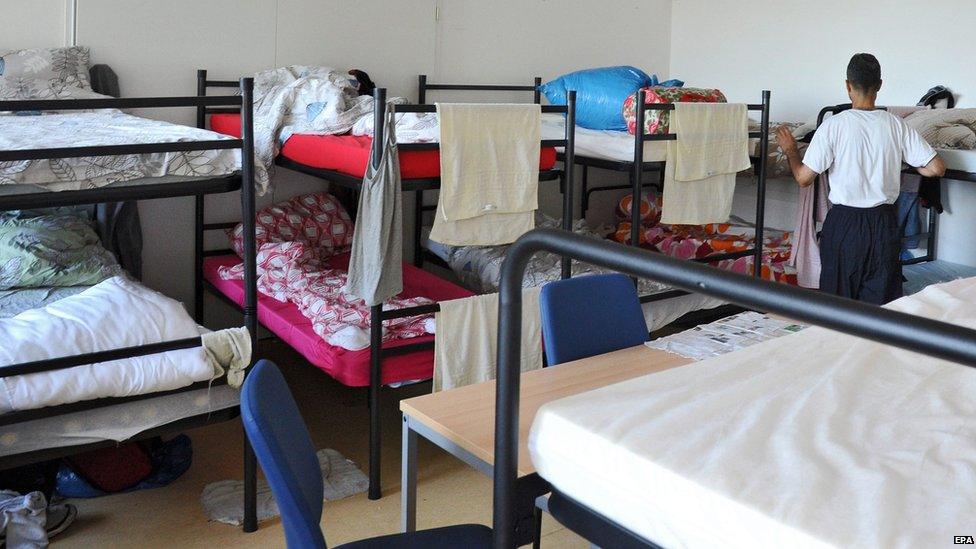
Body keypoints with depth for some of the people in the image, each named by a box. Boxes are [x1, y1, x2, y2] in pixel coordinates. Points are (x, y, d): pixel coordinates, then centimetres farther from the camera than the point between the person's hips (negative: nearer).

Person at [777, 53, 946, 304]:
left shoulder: (833, 125, -12)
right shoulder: (896, 125, -3)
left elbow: (803, 178, -11)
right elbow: (937, 168, -2)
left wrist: (790, 150, 8)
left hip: (844, 224, -2)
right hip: (884, 223, 2)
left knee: (838, 302, 10)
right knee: (880, 302, 11)